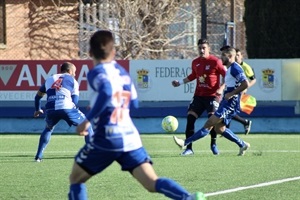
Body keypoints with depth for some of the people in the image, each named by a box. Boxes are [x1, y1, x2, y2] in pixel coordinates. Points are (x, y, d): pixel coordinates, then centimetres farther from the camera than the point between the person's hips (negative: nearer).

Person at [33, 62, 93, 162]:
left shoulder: (49, 79, 29)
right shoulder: (72, 80, 19)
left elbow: (38, 96, 38)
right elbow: (75, 100, 8)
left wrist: (37, 109, 55)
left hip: (51, 109, 3)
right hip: (67, 108, -3)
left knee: (48, 129, 33)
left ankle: (38, 156, 23)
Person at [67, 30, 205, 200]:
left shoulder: (96, 73, -7)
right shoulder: (122, 72, 14)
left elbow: (106, 92, -29)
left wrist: (88, 120, -22)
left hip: (106, 140, -5)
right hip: (130, 138, 5)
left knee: (76, 179, 14)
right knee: (153, 183, -5)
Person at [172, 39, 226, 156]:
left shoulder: (215, 62, -9)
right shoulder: (195, 62, 8)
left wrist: (221, 88, -20)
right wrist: (180, 83, 21)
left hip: (212, 95, -5)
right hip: (199, 95, 5)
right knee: (190, 117, -6)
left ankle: (213, 145, 6)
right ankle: (189, 148, -2)